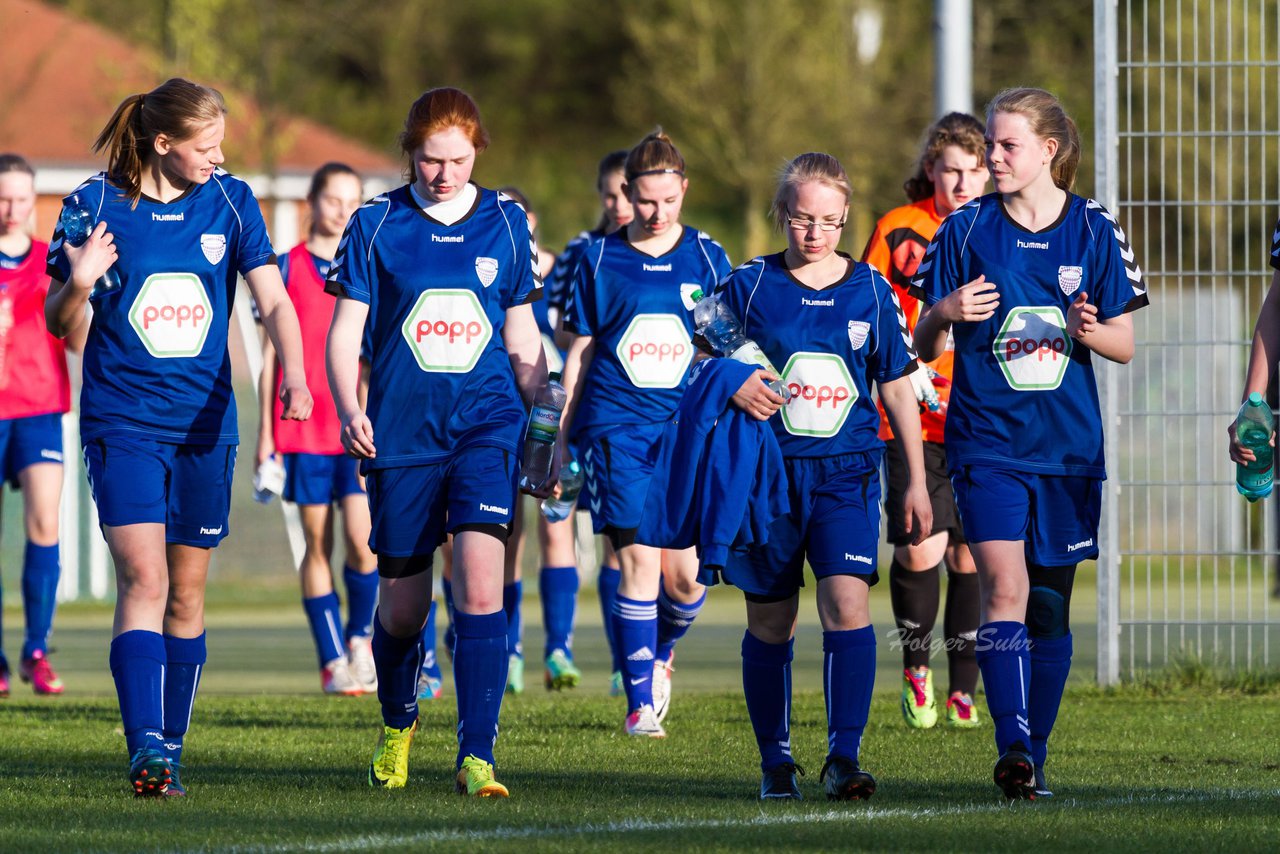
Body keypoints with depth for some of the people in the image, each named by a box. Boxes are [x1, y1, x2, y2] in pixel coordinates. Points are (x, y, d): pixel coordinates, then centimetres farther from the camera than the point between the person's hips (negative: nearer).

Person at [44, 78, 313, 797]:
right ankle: (145, 747, -24)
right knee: (144, 577, -17)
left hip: (205, 422, 3)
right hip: (122, 421, -3)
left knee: (187, 592, 8)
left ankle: (170, 749, 19)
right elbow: (59, 324, 2)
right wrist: (78, 285, -21)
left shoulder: (230, 202, 3)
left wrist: (295, 377, -20)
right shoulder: (97, 205, -4)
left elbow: (274, 301, -2)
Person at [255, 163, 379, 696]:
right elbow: (271, 353, 7)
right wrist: (264, 433, 3)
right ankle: (333, 661, 8)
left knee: (363, 540, -12)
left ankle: (360, 637, 11)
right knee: (318, 545, 1)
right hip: (303, 430, 0)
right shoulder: (287, 268, 5)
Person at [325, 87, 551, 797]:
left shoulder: (504, 224, 7)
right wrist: (348, 410, -18)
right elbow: (345, 331, 0)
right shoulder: (376, 225, 1)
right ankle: (397, 727, 37)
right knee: (402, 603, 8)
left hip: (486, 425, 0)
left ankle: (476, 757, -16)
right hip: (401, 435, 0)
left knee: (479, 584, -17)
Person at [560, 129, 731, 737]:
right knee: (639, 561, -12)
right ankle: (641, 704, -5)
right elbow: (581, 352, 11)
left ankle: (660, 654, 29)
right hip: (616, 429, -1)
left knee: (685, 574, -4)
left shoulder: (707, 258, 8)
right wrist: (560, 434, 9)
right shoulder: (601, 260, 6)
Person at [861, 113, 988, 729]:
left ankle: (963, 691, 11)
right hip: (911, 420, -2)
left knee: (972, 556, -1)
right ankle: (916, 671, 16)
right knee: (920, 549, -8)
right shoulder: (898, 230, 0)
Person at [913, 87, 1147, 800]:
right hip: (986, 440, -2)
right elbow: (926, 346, 5)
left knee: (1050, 603, 7)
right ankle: (1013, 745, -26)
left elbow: (1125, 345, 7)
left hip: (1069, 447, 2)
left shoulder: (1094, 231, 3)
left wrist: (1089, 331, -15)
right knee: (1004, 586, -19)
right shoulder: (966, 231, 2)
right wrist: (945, 315, -17)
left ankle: (1035, 754, 19)